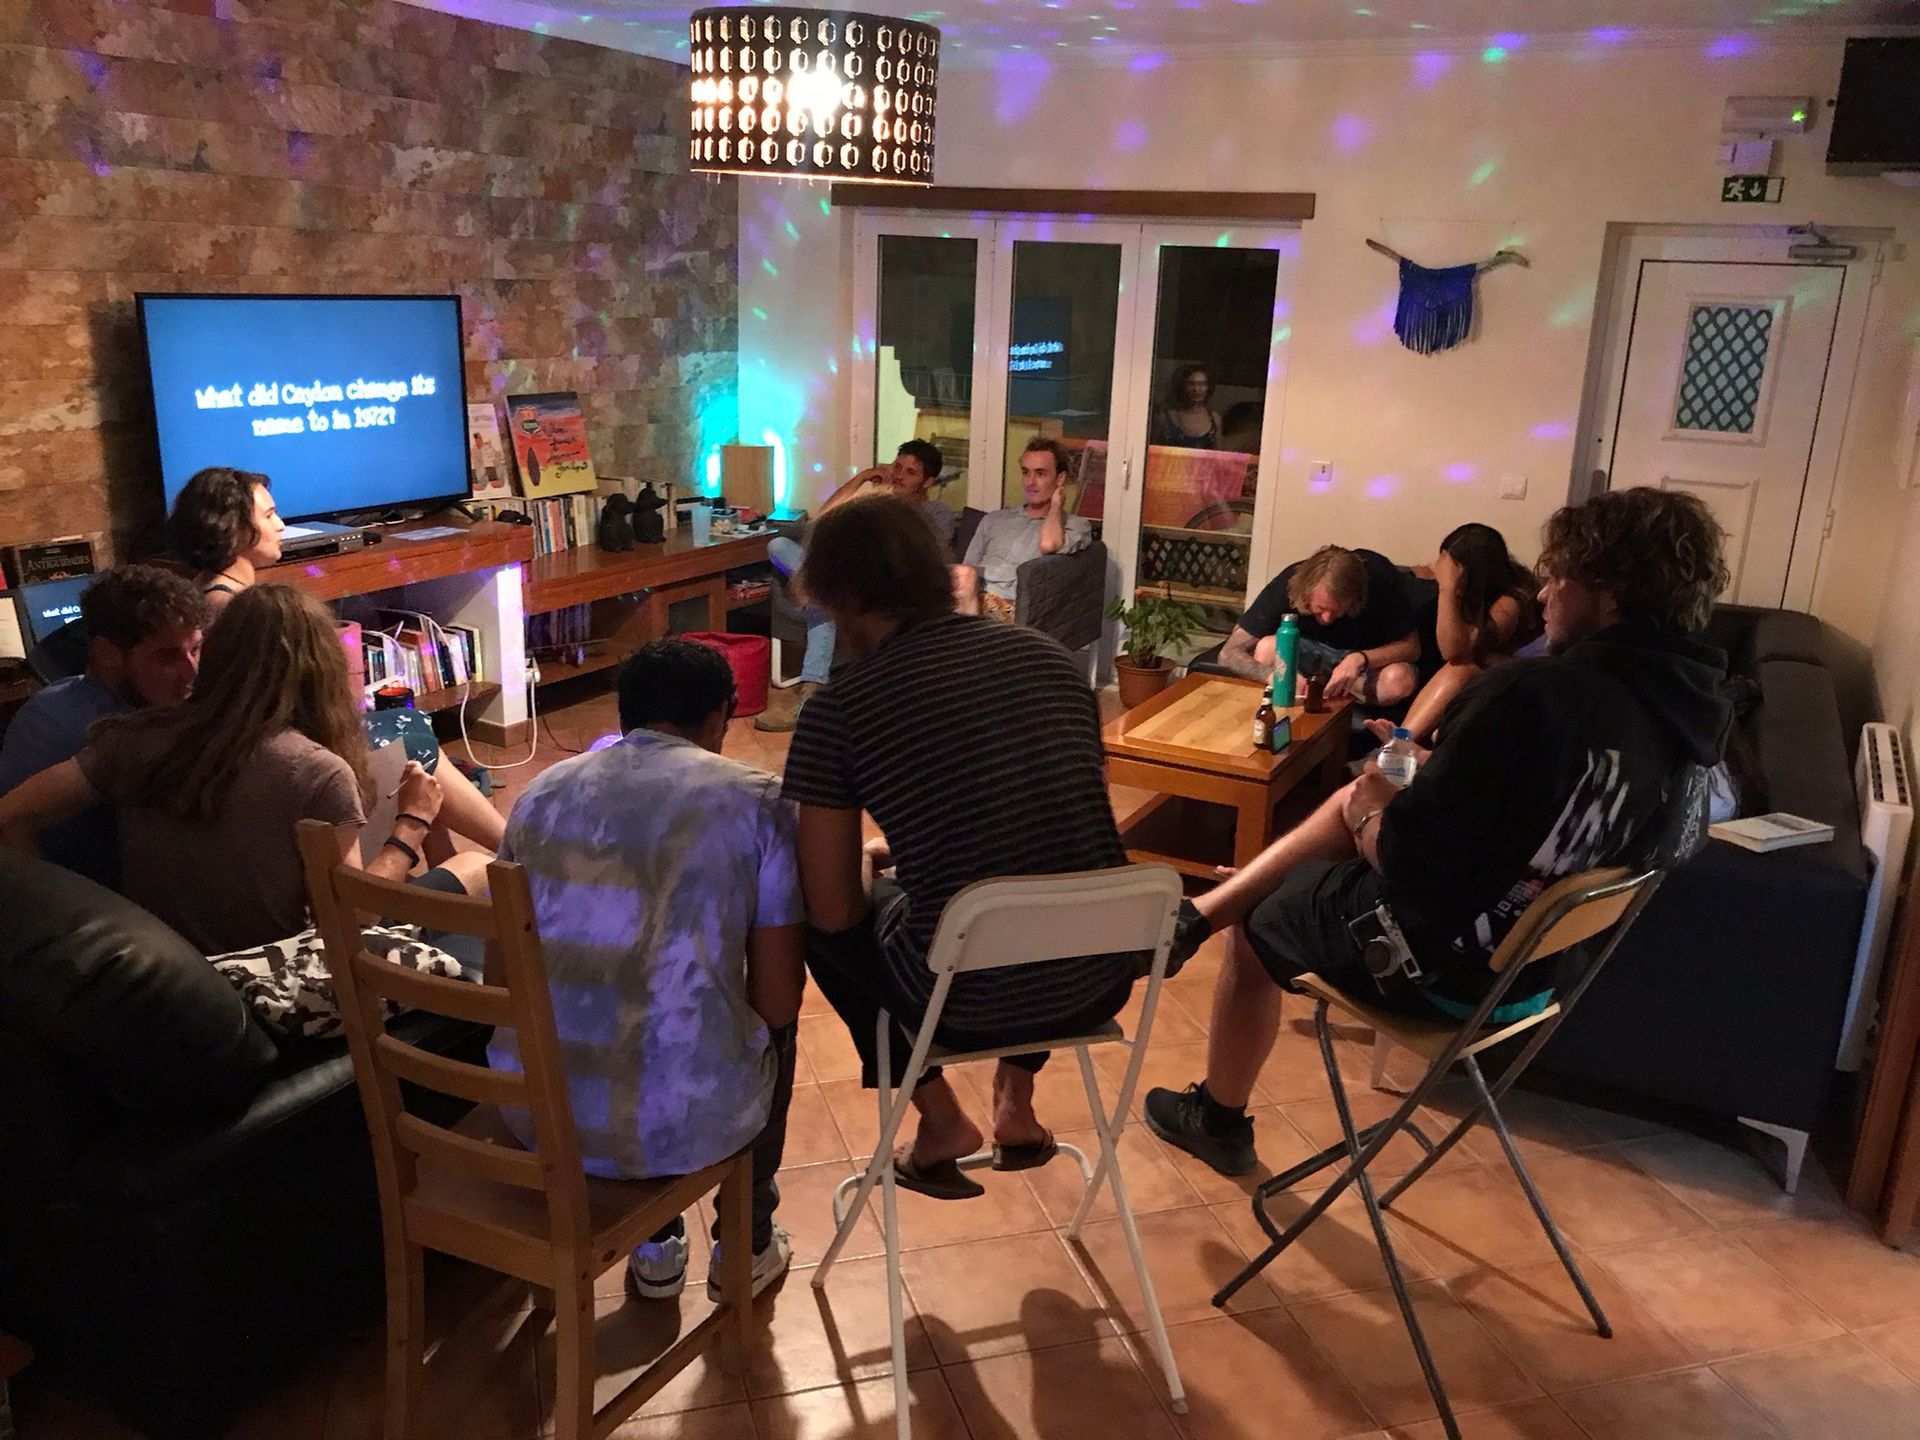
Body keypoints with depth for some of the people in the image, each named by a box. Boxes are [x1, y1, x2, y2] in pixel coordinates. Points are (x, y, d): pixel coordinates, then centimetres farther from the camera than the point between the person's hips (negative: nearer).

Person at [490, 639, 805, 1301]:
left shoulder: (542, 790, 9)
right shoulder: (755, 800, -3)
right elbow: (777, 1001, -4)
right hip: (679, 1124, -4)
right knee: (773, 1026, 30)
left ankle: (656, 1248, 42)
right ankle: (748, 1243, 43)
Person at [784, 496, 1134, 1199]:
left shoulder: (838, 708, -9)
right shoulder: (1047, 654, 5)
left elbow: (834, 911, -4)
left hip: (970, 1003, -4)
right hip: (1101, 982, 5)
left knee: (815, 919, 23)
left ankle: (940, 1121, 24)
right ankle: (1016, 1104, 34)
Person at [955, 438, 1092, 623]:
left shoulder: (1075, 525, 14)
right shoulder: (995, 519, 29)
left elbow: (1048, 545, -10)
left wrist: (1056, 504, 10)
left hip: (1012, 607, -4)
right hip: (971, 598, 4)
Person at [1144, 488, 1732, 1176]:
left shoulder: (1532, 695, -31)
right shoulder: (1700, 713, -7)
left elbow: (1407, 862, -27)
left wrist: (1372, 816, -6)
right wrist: (1433, 779, 5)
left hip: (1439, 961, -7)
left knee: (1256, 924, 21)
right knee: (1357, 797, 22)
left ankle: (1218, 1119, 41)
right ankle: (1198, 913, 30)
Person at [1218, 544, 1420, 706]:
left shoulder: (1380, 577, -29)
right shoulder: (1288, 584, -28)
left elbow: (1411, 647, -18)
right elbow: (1229, 654, -27)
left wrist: (1360, 659, -36)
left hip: (1369, 658, 1)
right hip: (1310, 653, 0)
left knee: (1401, 679, -34)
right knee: (1266, 649, -32)